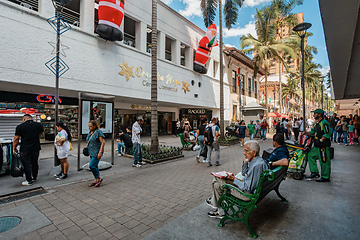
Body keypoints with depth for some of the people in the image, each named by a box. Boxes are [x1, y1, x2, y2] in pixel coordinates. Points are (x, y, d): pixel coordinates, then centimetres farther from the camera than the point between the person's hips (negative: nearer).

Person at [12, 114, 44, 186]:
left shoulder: (20, 127, -6)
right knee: (35, 163, 17)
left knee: (27, 165, 5)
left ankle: (29, 181, 9)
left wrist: (14, 148, 6)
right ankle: (34, 177, 31)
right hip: (36, 148, 4)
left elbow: (16, 139, -4)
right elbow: (42, 132, 22)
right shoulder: (38, 125, 3)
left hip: (25, 149, -3)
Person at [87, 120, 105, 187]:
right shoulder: (91, 132, 10)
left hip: (97, 153, -8)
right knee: (95, 166, 12)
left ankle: (99, 178, 7)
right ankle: (96, 180, 22)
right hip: (92, 152, 8)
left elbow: (103, 142, -19)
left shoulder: (99, 132, -15)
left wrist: (100, 152, -24)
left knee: (92, 166, -10)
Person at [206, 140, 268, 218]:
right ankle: (220, 212, 24)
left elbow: (248, 188, -27)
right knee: (217, 185, 7)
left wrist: (234, 179, -17)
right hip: (247, 184, 10)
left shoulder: (256, 166, -30)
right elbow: (244, 174, 15)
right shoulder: (255, 160, 3)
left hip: (247, 193, -10)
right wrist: (245, 162, -1)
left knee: (218, 179, -6)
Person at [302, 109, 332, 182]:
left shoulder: (324, 123, -14)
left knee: (324, 161, -1)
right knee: (310, 155, 11)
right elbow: (312, 132, 21)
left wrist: (320, 140, -21)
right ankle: (314, 172, 18)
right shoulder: (317, 123, 16)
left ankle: (325, 177, 11)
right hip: (317, 146, 10)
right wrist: (305, 133, 6)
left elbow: (328, 133, -21)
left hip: (324, 146, -10)